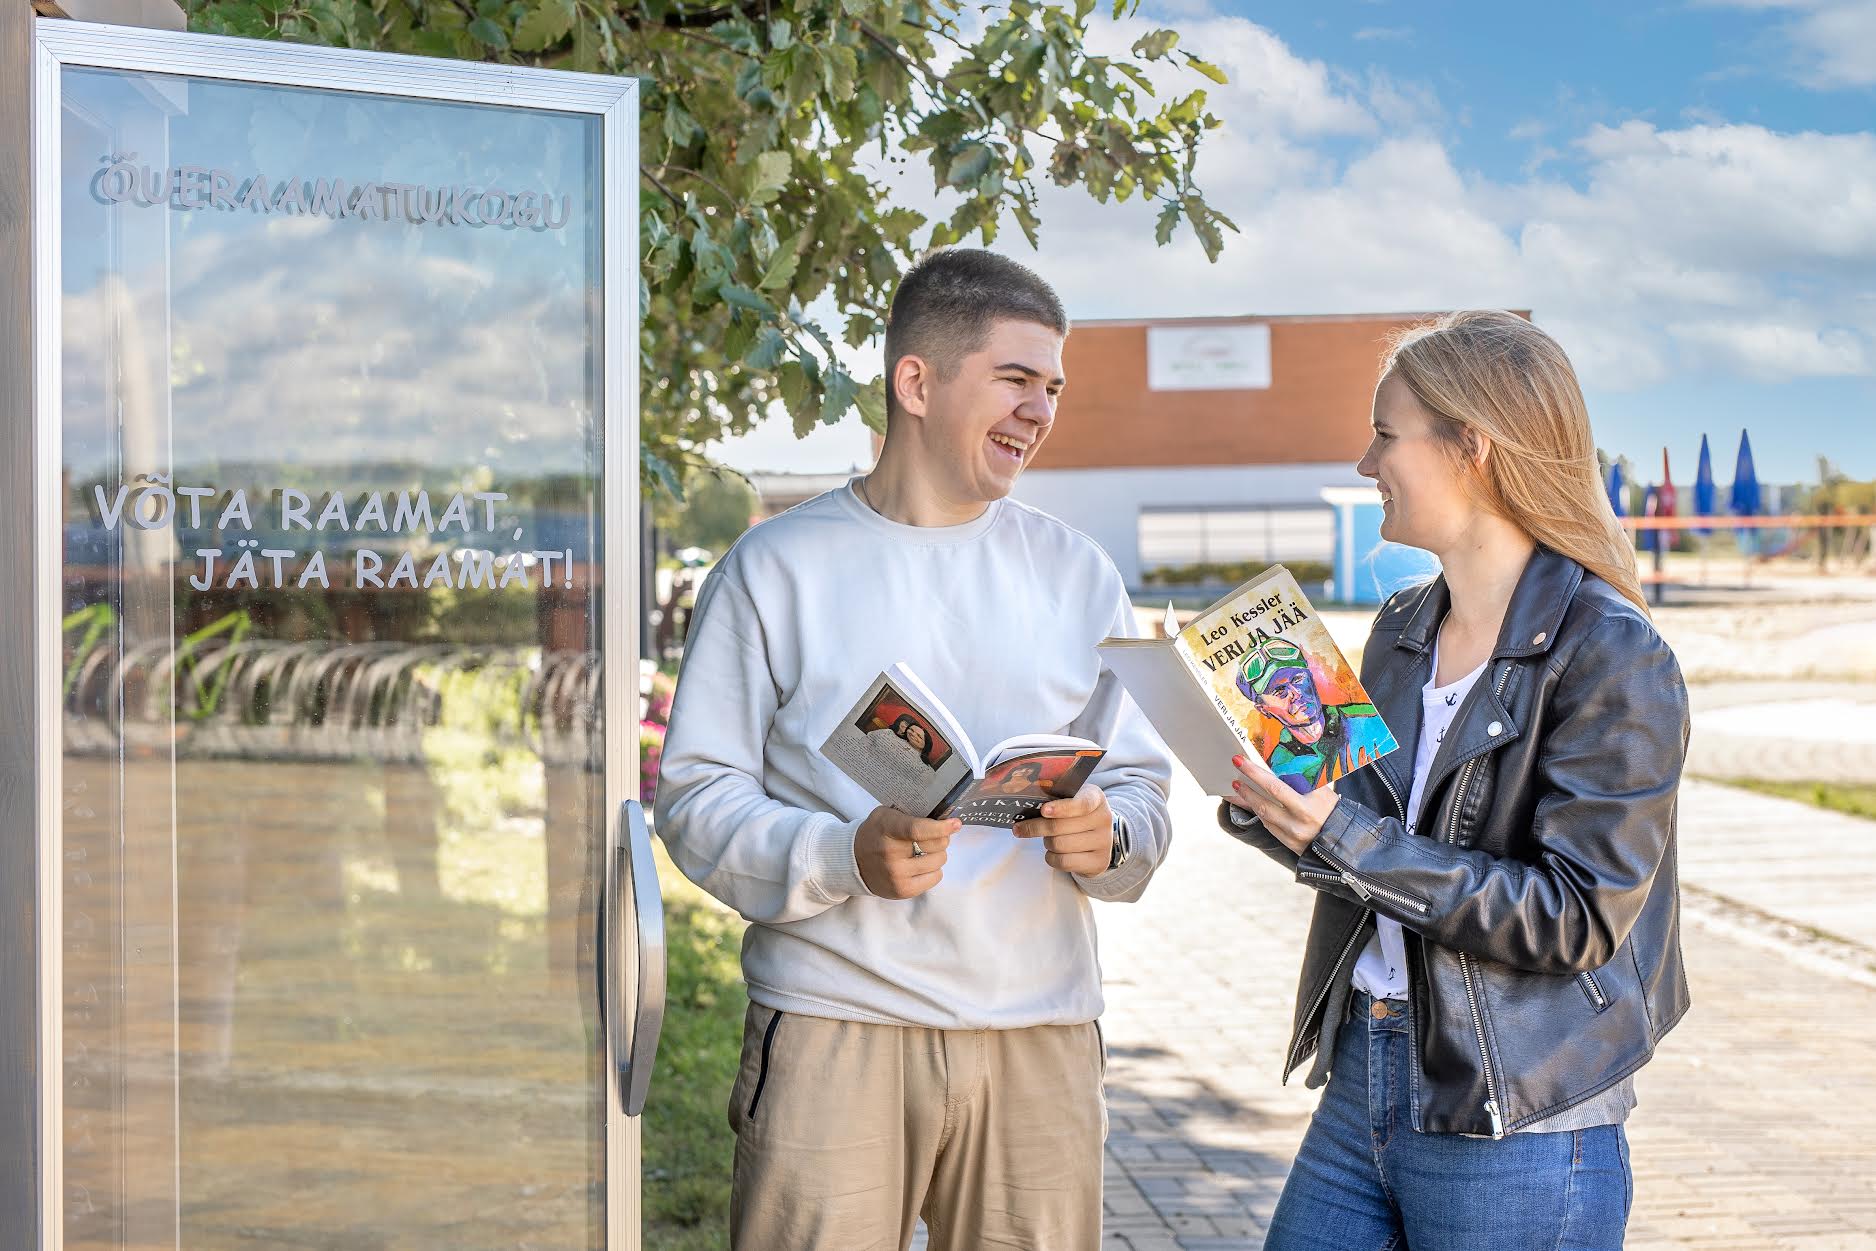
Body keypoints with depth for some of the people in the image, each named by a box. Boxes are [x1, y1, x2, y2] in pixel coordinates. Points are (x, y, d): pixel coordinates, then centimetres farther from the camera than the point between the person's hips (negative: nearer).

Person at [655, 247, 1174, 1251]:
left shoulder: (1077, 576, 14)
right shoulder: (778, 566, 3)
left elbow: (1142, 785, 14)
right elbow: (697, 794, -2)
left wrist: (1107, 837, -9)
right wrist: (849, 858, -18)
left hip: (1039, 1038, 3)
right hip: (834, 1027, -3)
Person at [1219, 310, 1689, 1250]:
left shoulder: (1608, 655, -13)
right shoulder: (1404, 629, 10)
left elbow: (1579, 917, -18)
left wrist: (1345, 840, -23)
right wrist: (1265, 807, -5)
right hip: (1361, 1083, 7)